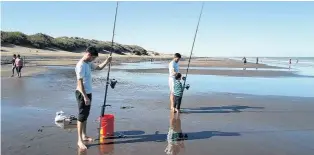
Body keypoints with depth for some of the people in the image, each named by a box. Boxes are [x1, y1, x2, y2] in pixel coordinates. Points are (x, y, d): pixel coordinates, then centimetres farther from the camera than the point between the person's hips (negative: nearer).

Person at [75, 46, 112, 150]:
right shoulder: (81, 65, -20)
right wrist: (85, 97, -25)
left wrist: (107, 61, 2)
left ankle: (84, 136, 30)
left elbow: (99, 68, 21)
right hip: (82, 94, -10)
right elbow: (80, 82, -23)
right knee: (82, 116, -3)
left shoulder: (89, 63, 7)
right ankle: (80, 140, 6)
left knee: (86, 115, 17)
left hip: (88, 93, 10)